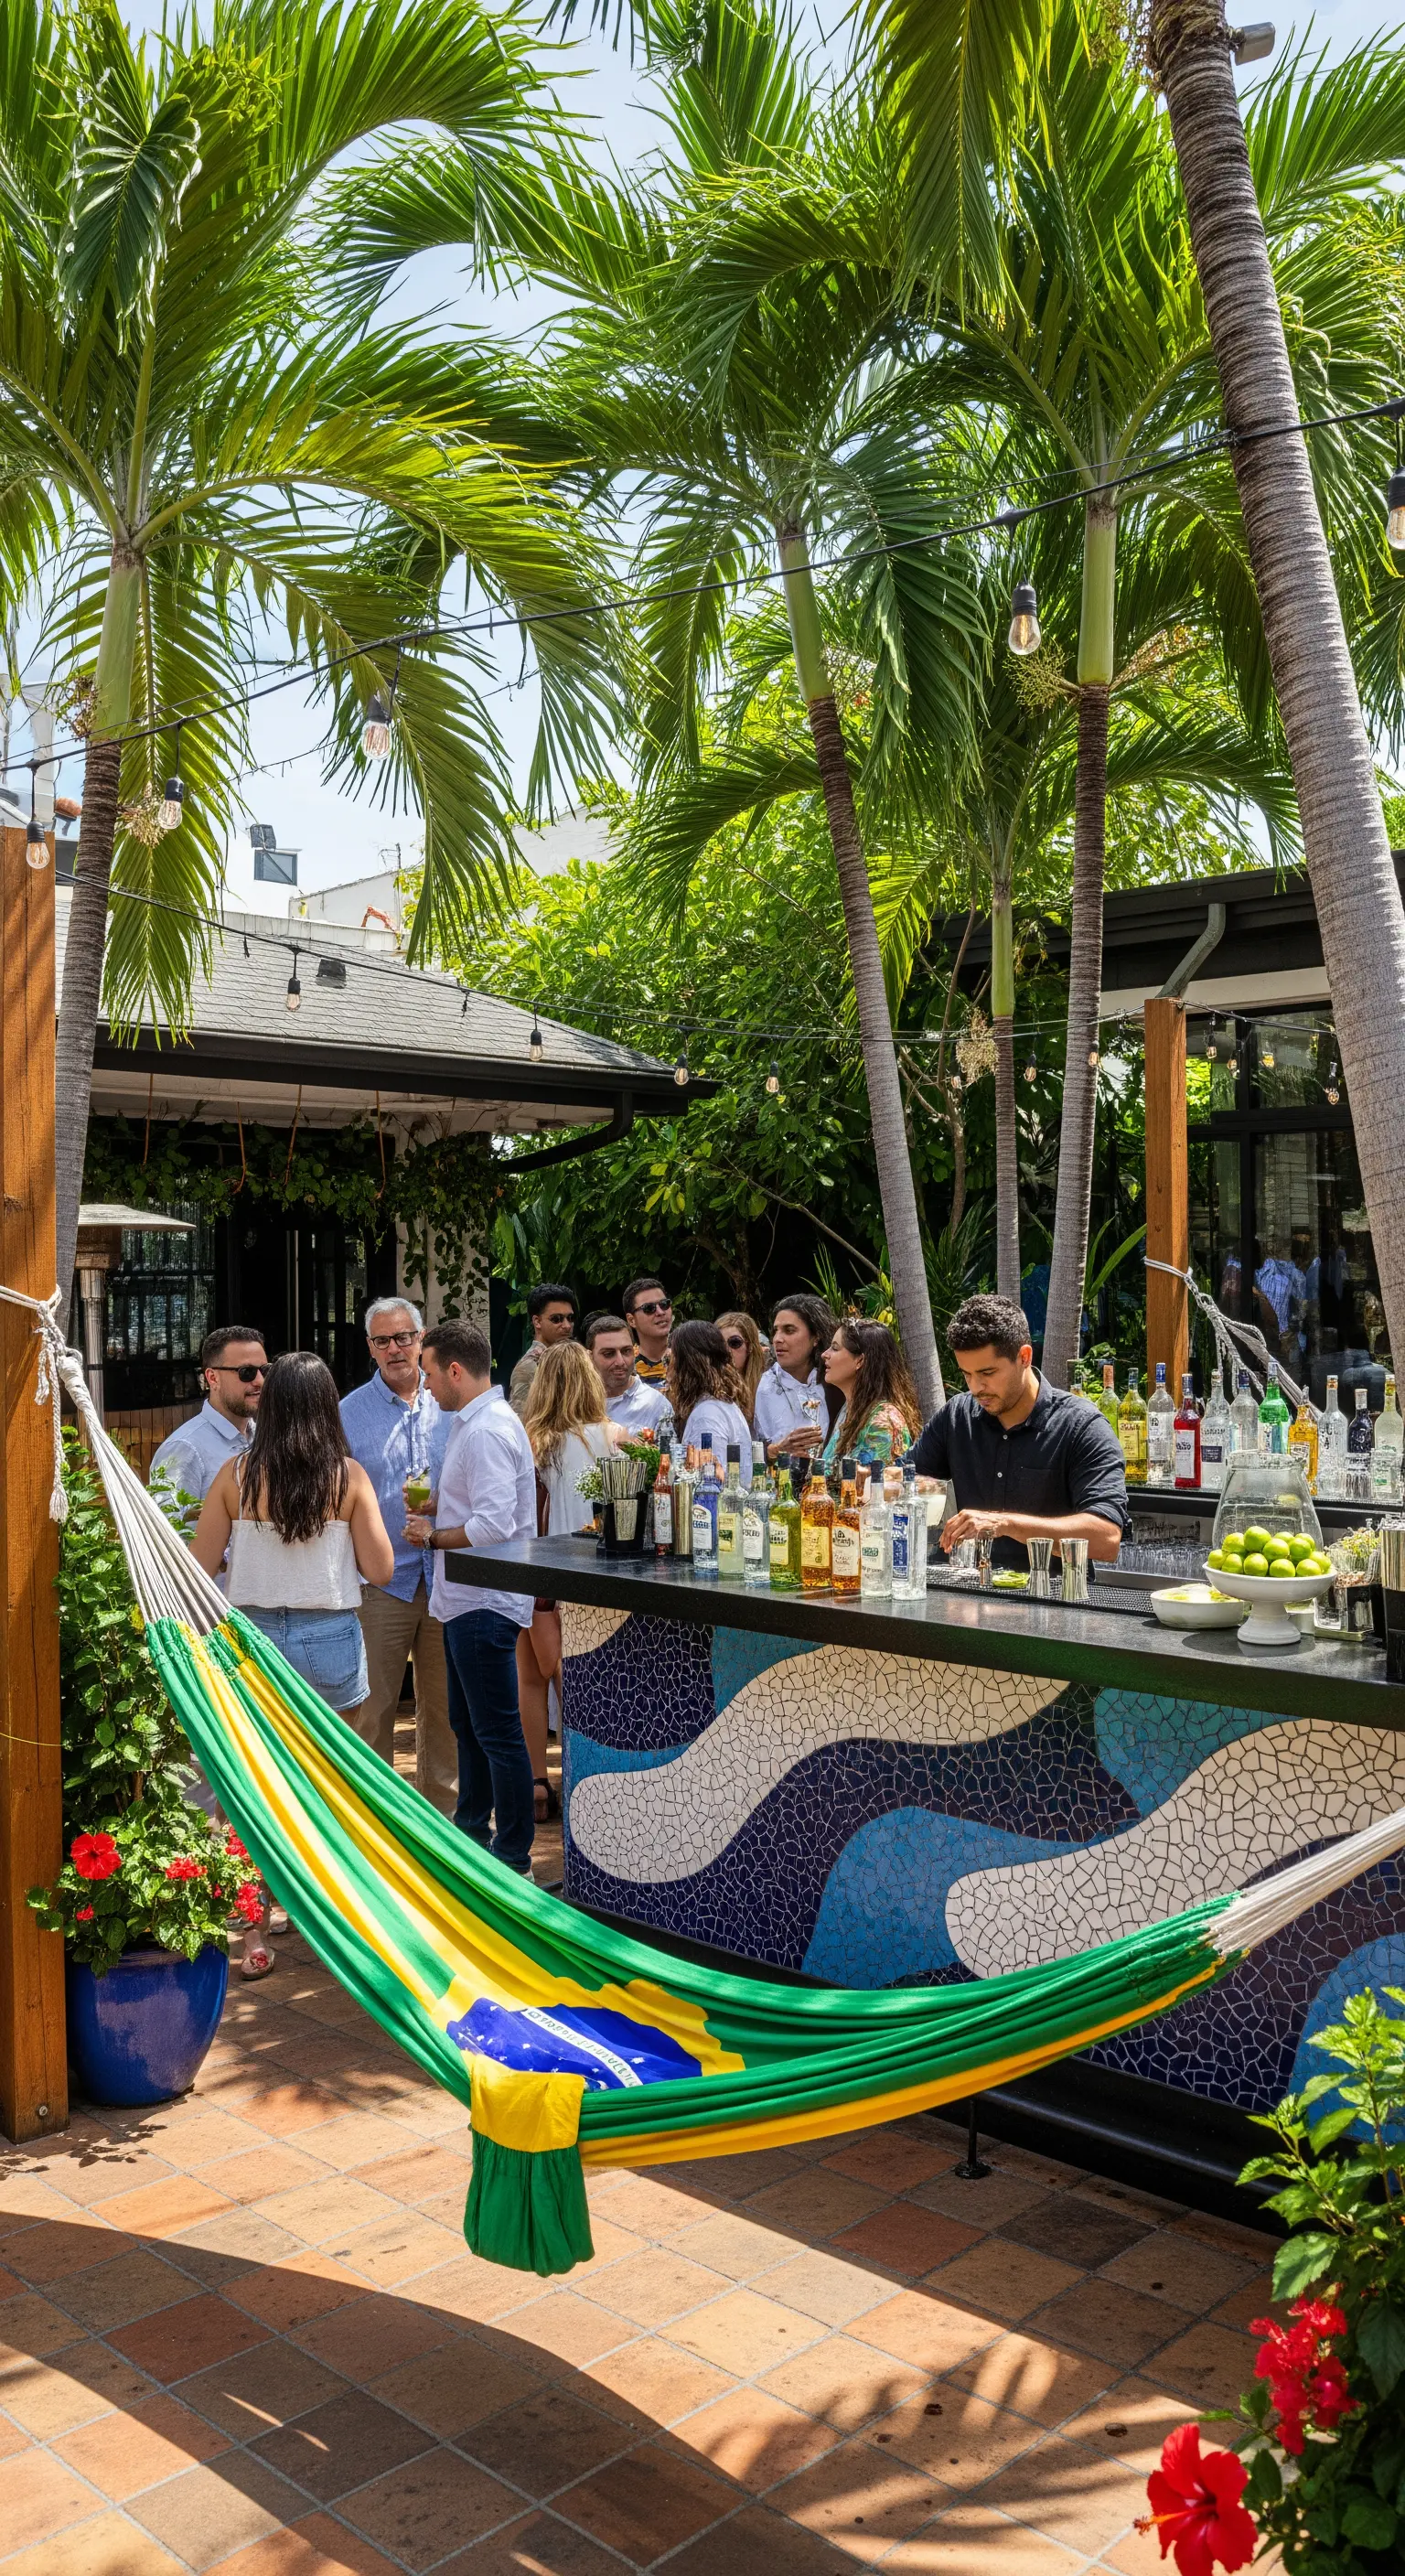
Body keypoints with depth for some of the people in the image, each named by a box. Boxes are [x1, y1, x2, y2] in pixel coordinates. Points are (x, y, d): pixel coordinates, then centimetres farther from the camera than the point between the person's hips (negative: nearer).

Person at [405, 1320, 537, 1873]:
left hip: (485, 1604, -11)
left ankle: (514, 1858, 5)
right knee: (467, 1723, 22)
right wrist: (436, 1511, 8)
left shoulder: (488, 1431, -20)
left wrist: (434, 1536, -14)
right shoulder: (474, 1422, 14)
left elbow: (494, 1526, -28)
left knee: (498, 1734, -3)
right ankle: (472, 1829, 36)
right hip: (466, 1599, 11)